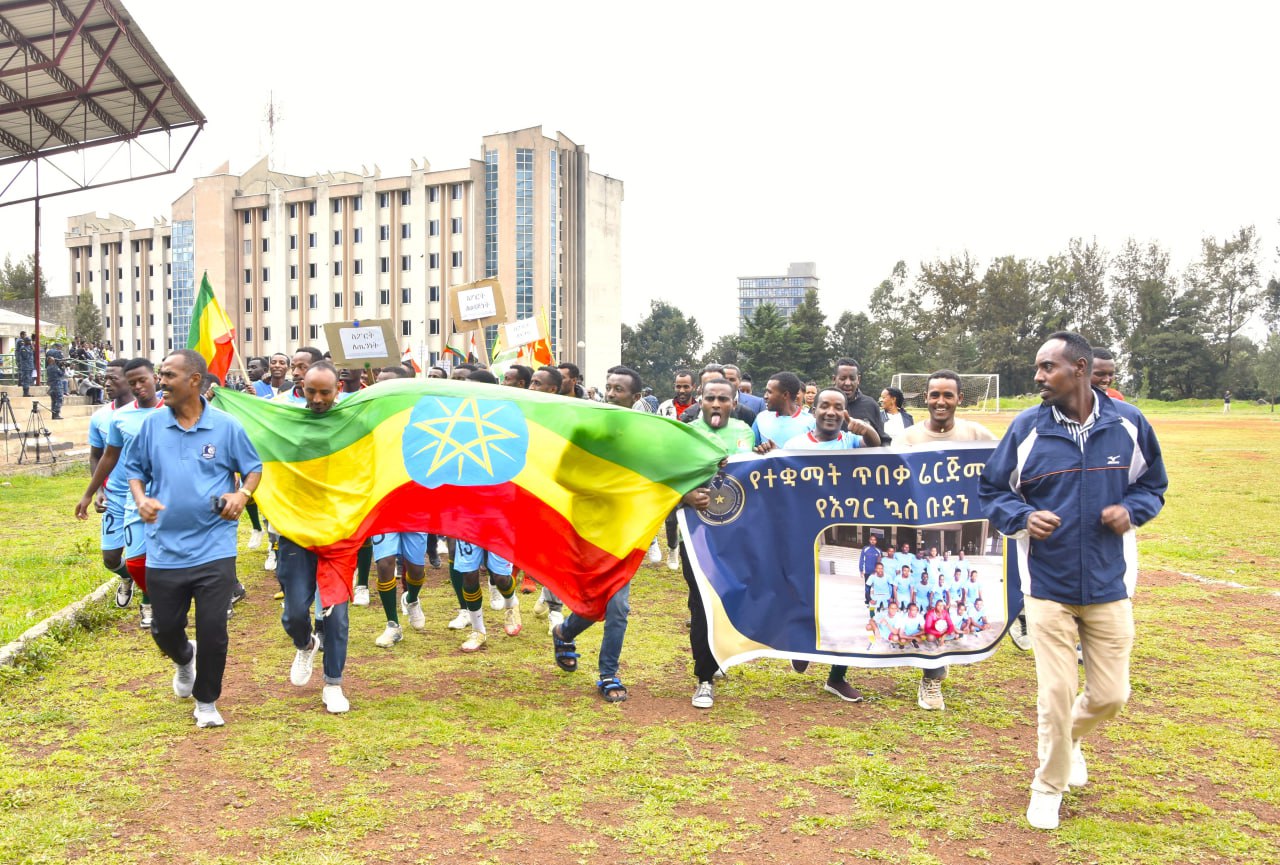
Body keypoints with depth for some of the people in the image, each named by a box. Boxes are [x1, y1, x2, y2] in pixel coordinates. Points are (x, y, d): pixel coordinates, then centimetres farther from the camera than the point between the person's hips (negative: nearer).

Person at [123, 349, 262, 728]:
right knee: (164, 629, 13)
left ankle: (207, 701, 22)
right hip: (164, 550, 3)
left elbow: (253, 468, 5)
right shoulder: (152, 424, 1)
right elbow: (134, 467, 13)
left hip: (214, 550, -3)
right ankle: (184, 658, 50)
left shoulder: (226, 426, -6)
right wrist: (141, 499, -7)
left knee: (213, 629, -1)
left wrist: (243, 494, -14)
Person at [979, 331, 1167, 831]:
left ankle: (1071, 737, 41)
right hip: (1047, 587, -1)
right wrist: (1023, 517, -15)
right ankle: (1048, 786, 23)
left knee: (1110, 695, 7)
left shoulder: (1128, 424, -2)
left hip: (1109, 586, 2)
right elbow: (992, 491, 5)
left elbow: (1152, 485, 12)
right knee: (1055, 693, 1)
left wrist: (1131, 509, -9)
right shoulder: (1027, 428, -5)